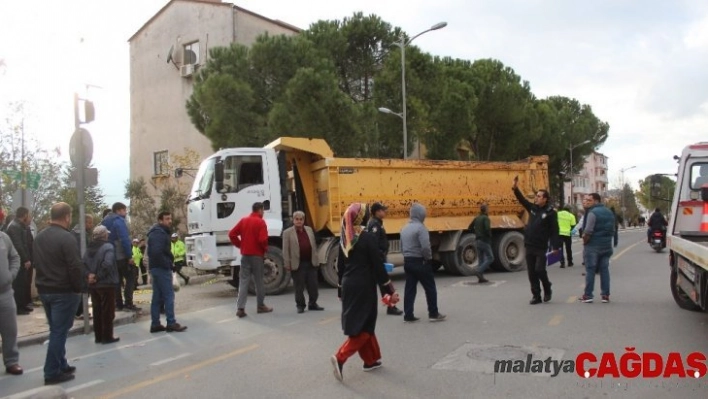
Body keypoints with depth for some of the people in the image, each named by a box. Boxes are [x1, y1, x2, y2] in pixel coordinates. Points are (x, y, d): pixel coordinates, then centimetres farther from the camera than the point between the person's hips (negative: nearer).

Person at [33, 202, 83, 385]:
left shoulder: (39, 237, 9)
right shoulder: (66, 237, -19)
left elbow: (36, 262, 16)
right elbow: (75, 266, -21)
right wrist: (78, 287, -9)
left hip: (44, 289, 8)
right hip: (64, 291, -8)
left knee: (56, 329, 18)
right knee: (59, 331, -1)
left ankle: (61, 365, 27)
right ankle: (52, 373, 3)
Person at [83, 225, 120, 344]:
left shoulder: (89, 248, 11)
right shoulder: (108, 247, -14)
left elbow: (83, 264, 4)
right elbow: (107, 264, -26)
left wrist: (88, 275, -5)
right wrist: (99, 276, -16)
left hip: (93, 285, 7)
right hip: (106, 284, -7)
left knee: (97, 311, 13)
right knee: (107, 311, 2)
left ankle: (98, 336, 19)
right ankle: (107, 336, 6)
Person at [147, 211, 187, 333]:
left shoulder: (160, 232, 18)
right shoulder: (159, 233, -16)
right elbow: (156, 252, -28)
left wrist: (168, 263, 14)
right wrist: (167, 264, -19)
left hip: (157, 268, 11)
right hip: (162, 268, -11)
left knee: (157, 297, 11)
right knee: (169, 295, -7)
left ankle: (155, 324, 14)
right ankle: (171, 323, -4)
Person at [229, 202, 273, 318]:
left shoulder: (243, 220, 9)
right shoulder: (260, 222, -9)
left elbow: (232, 234, 5)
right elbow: (263, 239, -19)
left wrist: (240, 245, 11)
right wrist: (265, 248, -1)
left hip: (245, 254, 5)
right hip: (257, 255, -5)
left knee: (243, 280, 4)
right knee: (259, 281, 7)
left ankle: (240, 308, -4)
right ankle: (261, 306, 17)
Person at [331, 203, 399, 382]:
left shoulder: (344, 238, 6)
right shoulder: (368, 238, -14)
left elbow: (340, 266, 11)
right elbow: (378, 267, -13)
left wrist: (341, 290, 19)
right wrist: (390, 290, -6)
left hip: (348, 285, 7)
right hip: (364, 287, -7)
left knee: (359, 324, 17)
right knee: (363, 326, 1)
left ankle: (371, 360, 27)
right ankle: (340, 357, -13)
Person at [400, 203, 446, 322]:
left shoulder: (404, 229, 10)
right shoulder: (420, 228, -16)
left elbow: (402, 246, 14)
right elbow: (425, 247, -24)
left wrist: (408, 257, 16)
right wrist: (429, 258, -9)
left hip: (407, 261, 8)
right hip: (420, 262, -8)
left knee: (409, 289, 9)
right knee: (430, 288, 5)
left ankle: (408, 315, 10)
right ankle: (433, 314, 11)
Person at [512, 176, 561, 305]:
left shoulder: (550, 212, -7)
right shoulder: (533, 208, 8)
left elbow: (554, 230, -9)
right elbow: (522, 199, 8)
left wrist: (555, 246, -14)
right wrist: (515, 188, -8)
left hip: (541, 247, -5)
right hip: (529, 246, 5)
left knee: (539, 270, -9)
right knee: (532, 273, 6)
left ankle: (547, 290, 18)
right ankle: (536, 296, 14)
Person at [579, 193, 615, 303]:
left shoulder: (593, 212, -13)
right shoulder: (609, 213, 13)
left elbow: (588, 231, -20)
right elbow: (612, 230, 13)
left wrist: (584, 241, -7)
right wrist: (607, 239, 17)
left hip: (593, 245, -7)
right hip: (607, 246, 7)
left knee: (590, 270, -1)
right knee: (604, 270, 10)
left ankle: (588, 295, 1)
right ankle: (606, 295, 10)